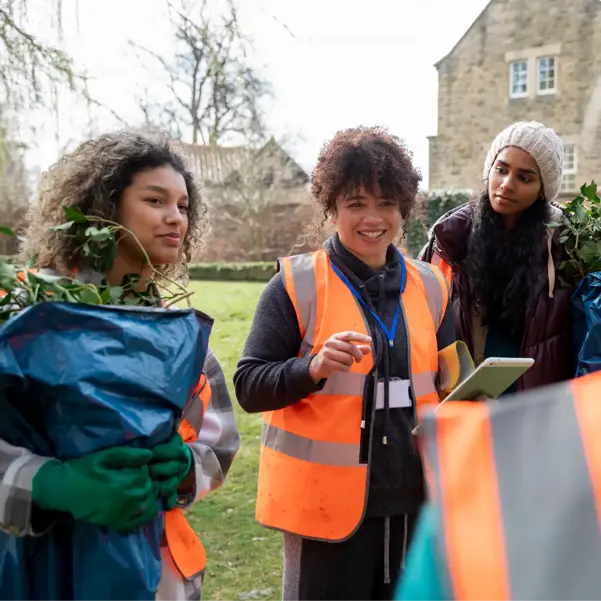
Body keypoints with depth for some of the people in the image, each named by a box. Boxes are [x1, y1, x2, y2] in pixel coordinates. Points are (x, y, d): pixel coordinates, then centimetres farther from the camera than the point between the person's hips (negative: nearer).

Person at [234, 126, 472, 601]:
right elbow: (249, 387, -9)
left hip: (413, 499, 5)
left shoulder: (430, 286, 7)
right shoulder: (297, 284, -7)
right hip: (327, 503, -4)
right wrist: (315, 368, -25)